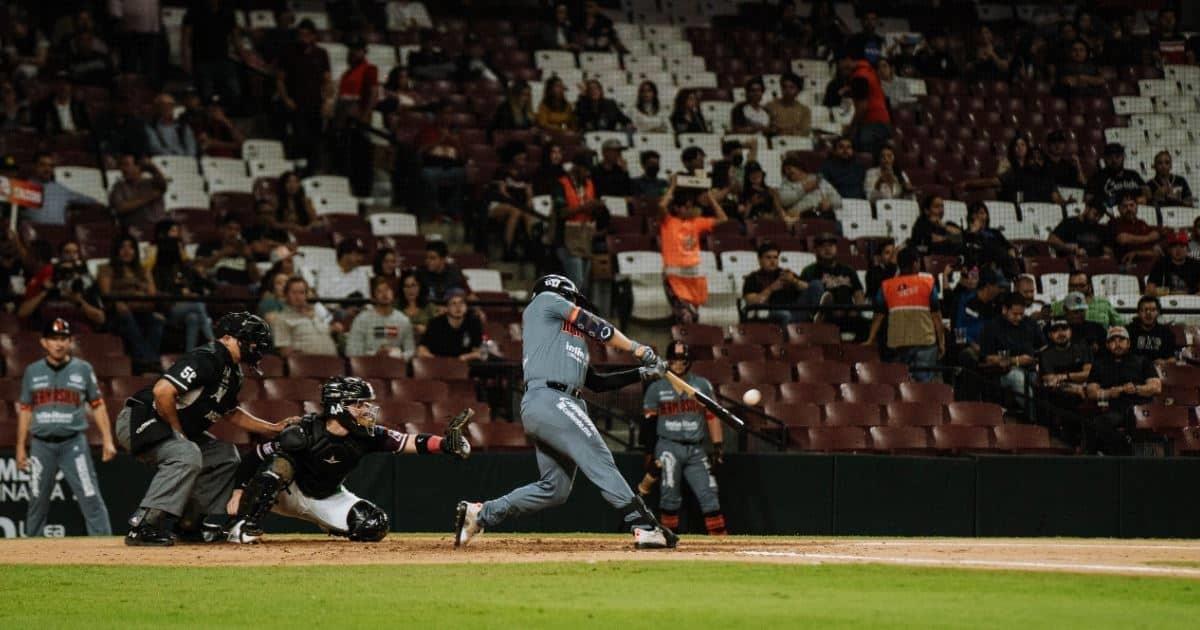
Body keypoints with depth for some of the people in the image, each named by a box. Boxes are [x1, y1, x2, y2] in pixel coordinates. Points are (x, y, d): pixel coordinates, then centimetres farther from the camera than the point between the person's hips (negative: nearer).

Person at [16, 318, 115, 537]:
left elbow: (97, 406, 6)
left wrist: (107, 441, -2)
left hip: (73, 443, -2)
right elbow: (25, 411, 13)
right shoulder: (32, 371, 9)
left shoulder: (83, 369, 4)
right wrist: (20, 448, 9)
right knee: (37, 503, 5)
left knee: (91, 499, -10)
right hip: (41, 445, 2)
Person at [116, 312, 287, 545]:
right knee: (187, 455, -33)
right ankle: (142, 528, -34)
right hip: (139, 421, -11)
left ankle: (191, 525, 14)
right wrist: (178, 434, -20)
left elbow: (230, 413, 28)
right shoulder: (207, 359, -22)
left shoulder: (232, 373, 10)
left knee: (226, 455, 14)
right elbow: (162, 391, -32)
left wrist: (274, 428, 20)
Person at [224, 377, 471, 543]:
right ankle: (243, 526, -26)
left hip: (327, 498, 4)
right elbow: (253, 458, -23)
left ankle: (333, 525, 17)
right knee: (280, 464, -36)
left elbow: (410, 443, -25)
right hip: (287, 493, -4)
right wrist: (238, 493, -27)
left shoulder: (366, 436, -18)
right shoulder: (302, 434, -30)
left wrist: (444, 444, -41)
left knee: (374, 526, -16)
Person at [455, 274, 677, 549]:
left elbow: (597, 382, 28)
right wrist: (638, 349, 7)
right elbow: (596, 327, 4)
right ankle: (644, 526, -26)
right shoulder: (546, 300, 12)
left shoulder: (573, 341, 33)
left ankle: (479, 514, 12)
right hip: (549, 400, -10)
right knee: (599, 460, -17)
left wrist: (642, 373, 21)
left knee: (555, 488, 8)